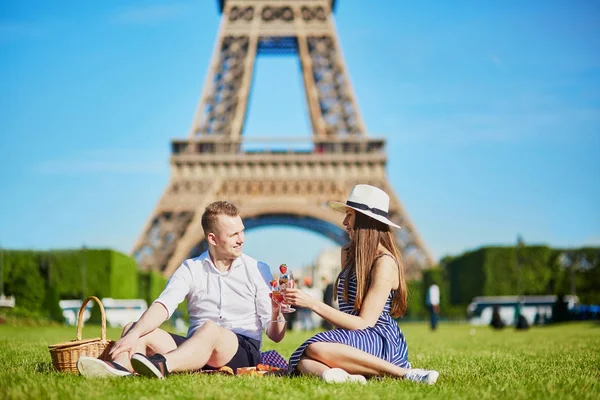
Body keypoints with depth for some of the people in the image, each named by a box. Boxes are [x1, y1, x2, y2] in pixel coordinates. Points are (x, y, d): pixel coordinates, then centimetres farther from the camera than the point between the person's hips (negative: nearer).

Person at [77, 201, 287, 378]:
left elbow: (275, 335, 3)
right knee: (133, 328, -16)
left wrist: (276, 315, -21)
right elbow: (163, 306, -9)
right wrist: (134, 334, -28)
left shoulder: (258, 270, 5)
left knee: (210, 329, -36)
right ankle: (120, 366, -50)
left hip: (244, 350, -3)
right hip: (197, 351, 3)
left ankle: (161, 365, -62)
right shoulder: (191, 269, 9)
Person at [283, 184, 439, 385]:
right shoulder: (348, 253, 13)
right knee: (302, 362, -21)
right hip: (356, 340, 6)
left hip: (380, 341, -6)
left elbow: (364, 323, -16)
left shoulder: (385, 262, -11)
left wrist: (313, 304, -18)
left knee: (316, 349, -33)